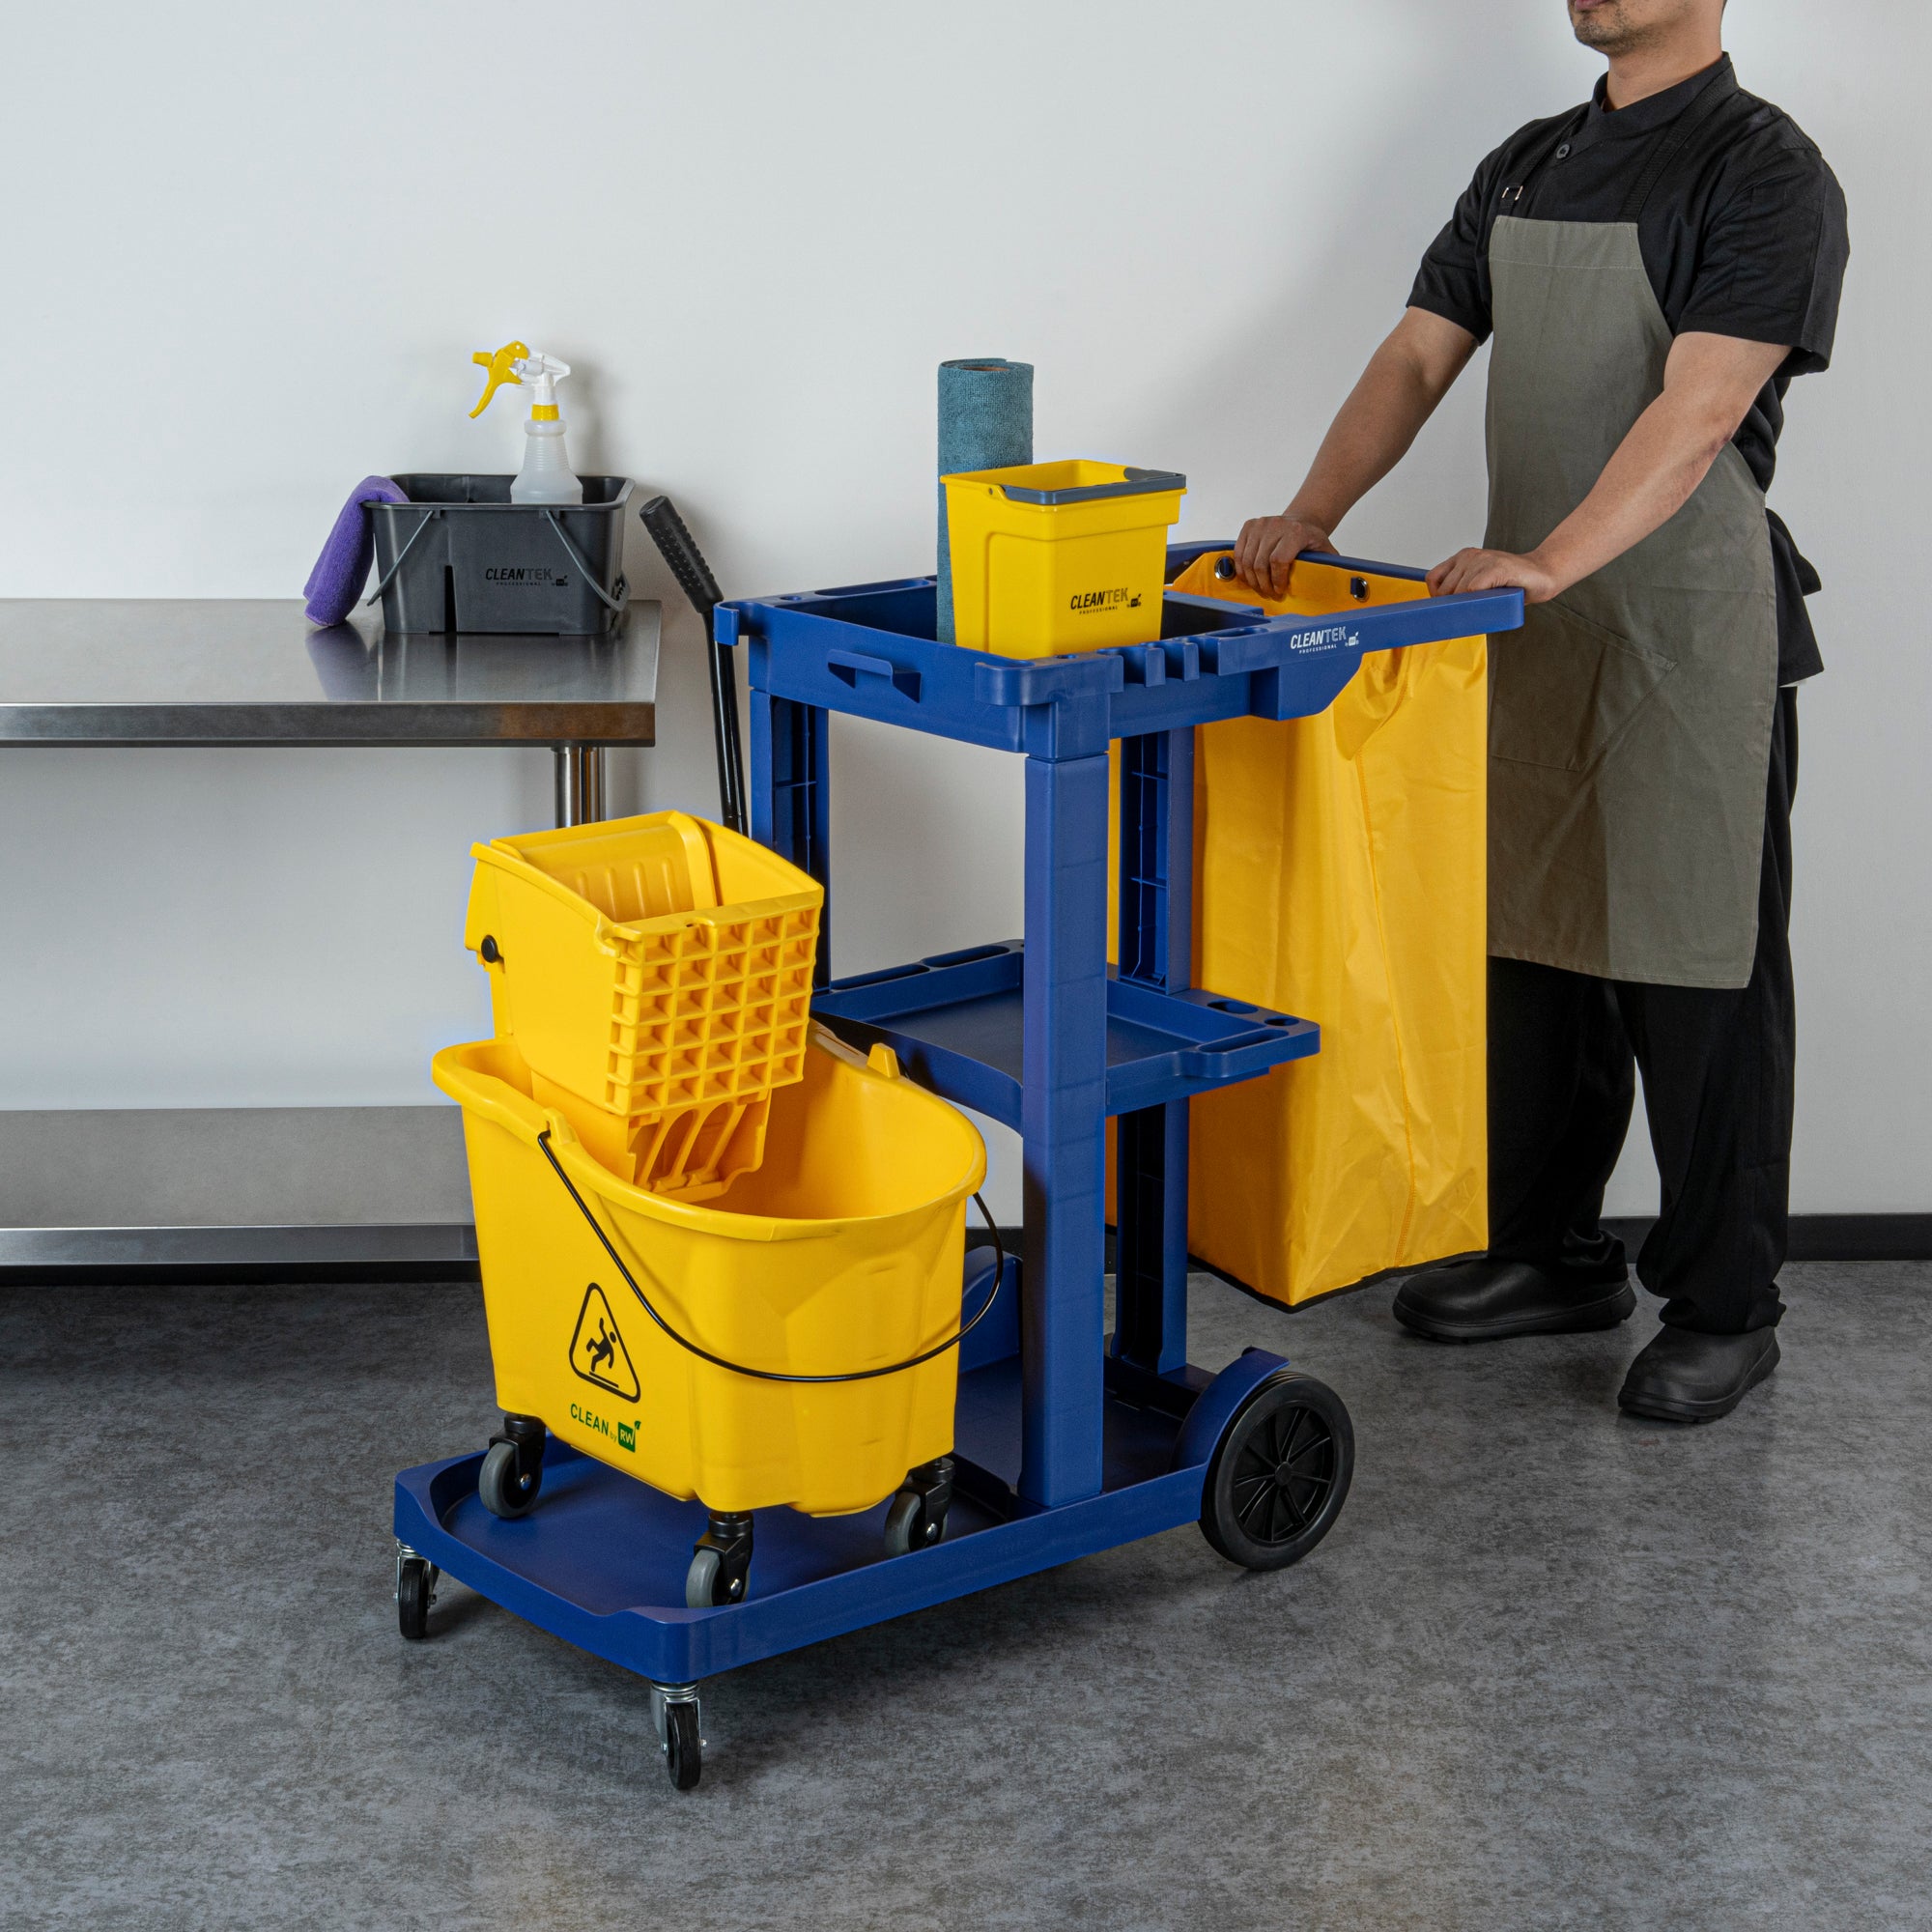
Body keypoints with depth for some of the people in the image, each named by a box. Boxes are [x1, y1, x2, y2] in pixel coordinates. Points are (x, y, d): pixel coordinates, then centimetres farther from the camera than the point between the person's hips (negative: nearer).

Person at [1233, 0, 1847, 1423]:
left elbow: (1698, 411, -21)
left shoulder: (1763, 172, -10)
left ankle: (1724, 1309, 10)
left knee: (1695, 972, -1)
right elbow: (1417, 360, 9)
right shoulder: (1524, 168, 13)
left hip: (1693, 636, -7)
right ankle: (1556, 1255, 26)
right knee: (1535, 945, 13)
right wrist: (1314, 516, -6)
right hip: (1534, 632, 7)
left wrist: (1547, 562, -32)